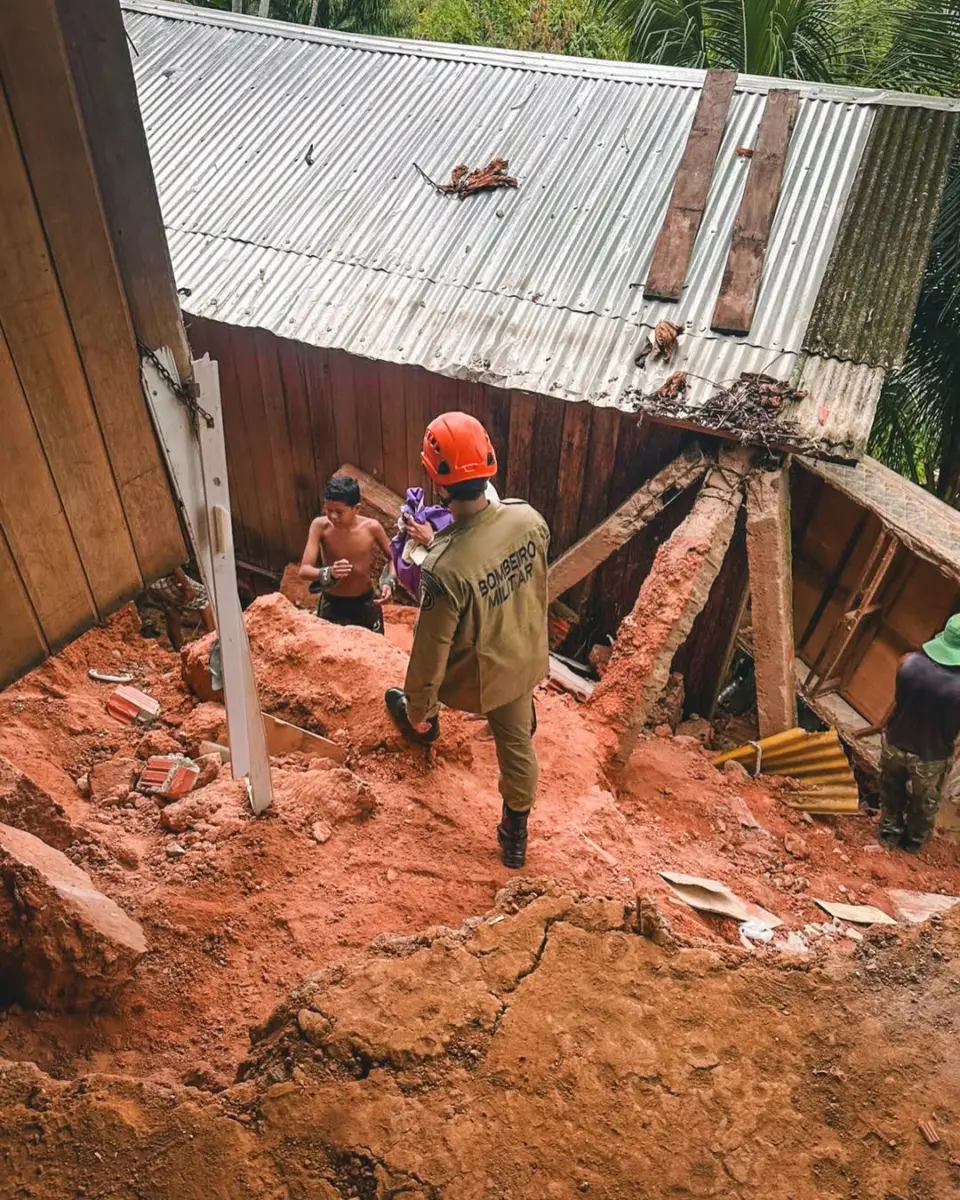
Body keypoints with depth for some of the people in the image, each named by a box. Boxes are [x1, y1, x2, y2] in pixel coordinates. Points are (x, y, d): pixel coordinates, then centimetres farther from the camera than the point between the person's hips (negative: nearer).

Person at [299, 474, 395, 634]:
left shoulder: (372, 527, -16)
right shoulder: (320, 526, -16)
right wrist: (329, 573, -39)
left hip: (366, 604, 0)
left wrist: (389, 582, -17)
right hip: (331, 605, 0)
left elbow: (392, 558, 1)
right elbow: (304, 570, -19)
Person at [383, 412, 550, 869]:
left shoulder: (444, 567, -39)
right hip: (524, 660, 4)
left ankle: (422, 725, 64)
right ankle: (515, 835, 47)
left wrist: (417, 706, -8)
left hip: (474, 678, -4)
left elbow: (431, 652, -25)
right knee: (517, 745, 25)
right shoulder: (529, 518, -21)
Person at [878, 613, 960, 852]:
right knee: (924, 804, 29)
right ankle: (914, 840, 53)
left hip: (894, 743, 2)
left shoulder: (909, 662, -23)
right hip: (930, 757, -2)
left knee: (892, 792, 31)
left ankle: (890, 830, 53)